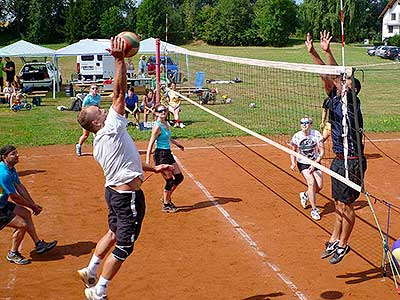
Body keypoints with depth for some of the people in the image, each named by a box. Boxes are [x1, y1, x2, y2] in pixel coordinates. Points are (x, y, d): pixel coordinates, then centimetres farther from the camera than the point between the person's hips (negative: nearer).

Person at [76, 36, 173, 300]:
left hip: (114, 190, 9)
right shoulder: (110, 129, -17)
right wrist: (120, 60, -25)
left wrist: (153, 168, 25)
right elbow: (120, 93, -24)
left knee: (114, 233, 29)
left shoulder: (99, 144, 9)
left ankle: (91, 271, 42)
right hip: (128, 195, -9)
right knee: (124, 246, 4)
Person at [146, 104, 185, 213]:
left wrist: (176, 143, 38)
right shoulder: (157, 126, -18)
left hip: (168, 153, 9)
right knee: (170, 180, -1)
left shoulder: (166, 123, 6)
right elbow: (151, 144, -19)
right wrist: (147, 161, -23)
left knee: (179, 177, 12)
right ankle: (166, 205, 16)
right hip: (160, 155, -9)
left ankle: (166, 198, 29)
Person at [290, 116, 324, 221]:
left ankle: (305, 195, 27)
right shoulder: (296, 136, -12)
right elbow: (293, 151, 3)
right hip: (302, 164, -1)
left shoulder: (316, 134, -14)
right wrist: (293, 163, -13)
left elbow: (321, 152, -13)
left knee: (319, 186, -7)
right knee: (311, 182, -22)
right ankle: (314, 209, -10)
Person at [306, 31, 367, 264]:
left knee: (346, 205, 2)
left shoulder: (352, 101, -12)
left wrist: (328, 52, -30)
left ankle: (343, 245, 14)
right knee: (339, 204, 17)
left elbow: (337, 76, -25)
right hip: (339, 159, 8)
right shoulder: (335, 101, 8)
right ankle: (334, 240, 28)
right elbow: (327, 77, 5)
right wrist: (313, 53, -1)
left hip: (352, 161, -8)